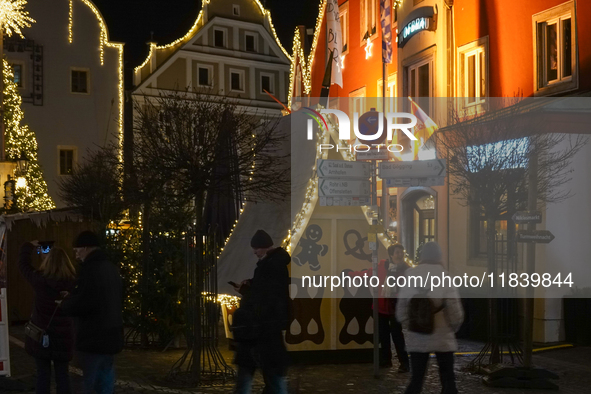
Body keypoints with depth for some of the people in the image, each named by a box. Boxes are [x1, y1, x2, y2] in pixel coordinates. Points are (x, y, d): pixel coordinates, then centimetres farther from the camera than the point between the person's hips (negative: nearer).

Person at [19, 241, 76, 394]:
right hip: (63, 336, 1)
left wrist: (29, 247, 22)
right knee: (62, 374, 10)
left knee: (43, 374, 7)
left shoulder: (39, 279, -13)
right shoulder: (72, 283, -12)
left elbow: (23, 264, 5)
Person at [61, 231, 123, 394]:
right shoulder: (111, 268, 12)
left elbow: (78, 305, -23)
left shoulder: (90, 270, -17)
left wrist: (65, 302, 0)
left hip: (94, 338, -9)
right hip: (111, 336, 9)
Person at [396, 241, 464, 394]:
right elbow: (455, 311, -10)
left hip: (417, 339, 2)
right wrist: (452, 329, 7)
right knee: (448, 381, 11)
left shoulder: (410, 276, -2)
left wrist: (410, 327, 11)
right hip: (443, 338, -1)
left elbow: (401, 310, -2)